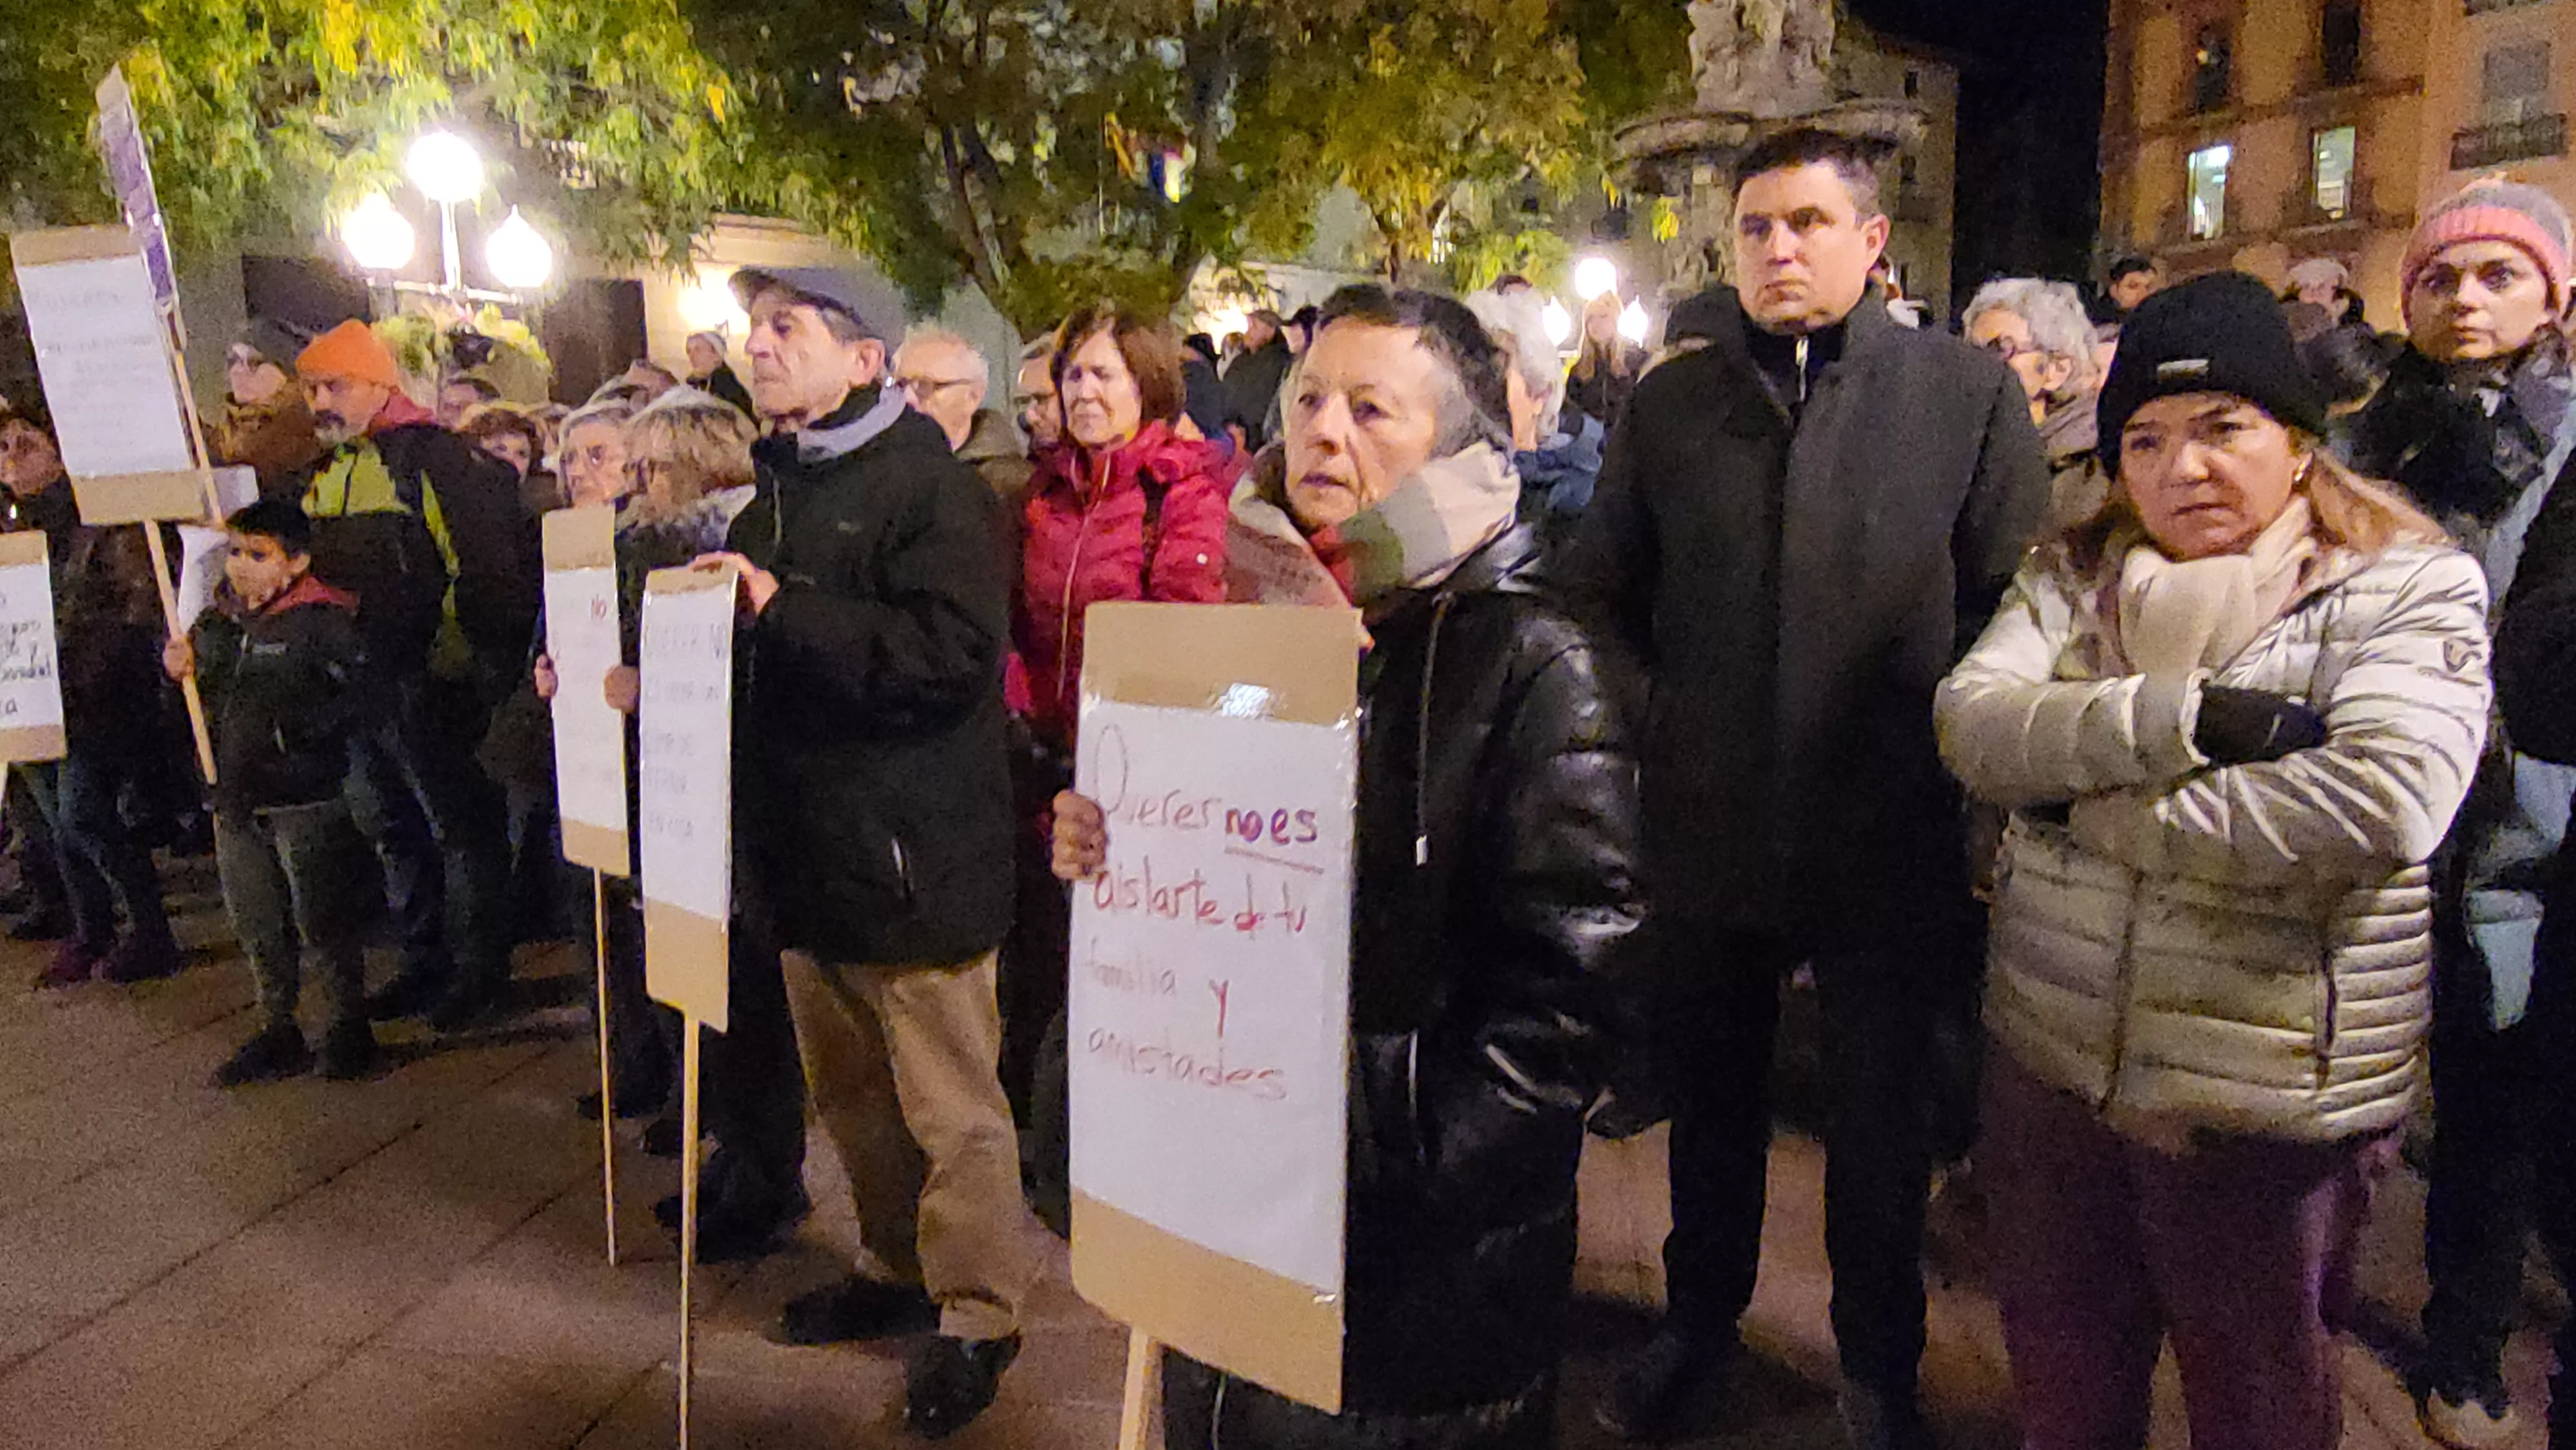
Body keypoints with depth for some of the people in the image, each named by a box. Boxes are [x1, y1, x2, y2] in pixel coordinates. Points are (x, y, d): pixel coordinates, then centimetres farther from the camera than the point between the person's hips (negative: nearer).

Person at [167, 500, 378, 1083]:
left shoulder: (323, 620, -11)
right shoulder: (218, 624, 11)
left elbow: (358, 701, -19)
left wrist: (288, 730, -22)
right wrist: (177, 669, 3)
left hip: (307, 799, -7)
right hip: (237, 797, 7)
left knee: (323, 923, 1)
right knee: (257, 925, 15)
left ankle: (350, 1029, 16)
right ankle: (278, 1034, 28)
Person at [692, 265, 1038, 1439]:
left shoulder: (927, 484, -13)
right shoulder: (776, 488, 13)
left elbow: (953, 655, -28)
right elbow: (741, 650, 25)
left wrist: (784, 609, -27)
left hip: (912, 851, -8)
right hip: (811, 845, 9)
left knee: (949, 1104, 3)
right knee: (849, 1091, 20)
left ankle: (977, 1312, 19)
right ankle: (900, 1268, 38)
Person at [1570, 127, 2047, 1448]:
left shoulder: (1969, 392, -4)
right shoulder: (1667, 401, 3)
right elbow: (1603, 593, 10)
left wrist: (1949, 747, -5)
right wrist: (1683, 715, 6)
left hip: (1891, 836, -2)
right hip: (1709, 830, 2)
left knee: (1881, 1120, 15)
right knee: (1709, 1101, 19)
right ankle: (1699, 1316, 42)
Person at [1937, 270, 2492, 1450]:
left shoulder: (2411, 589, -6)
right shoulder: (2074, 576, 5)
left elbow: (2384, 803, -24)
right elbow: (1970, 722, -12)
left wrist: (2091, 805, -18)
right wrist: (2183, 720, -25)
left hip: (2273, 1106, -3)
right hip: (2052, 1065, 3)